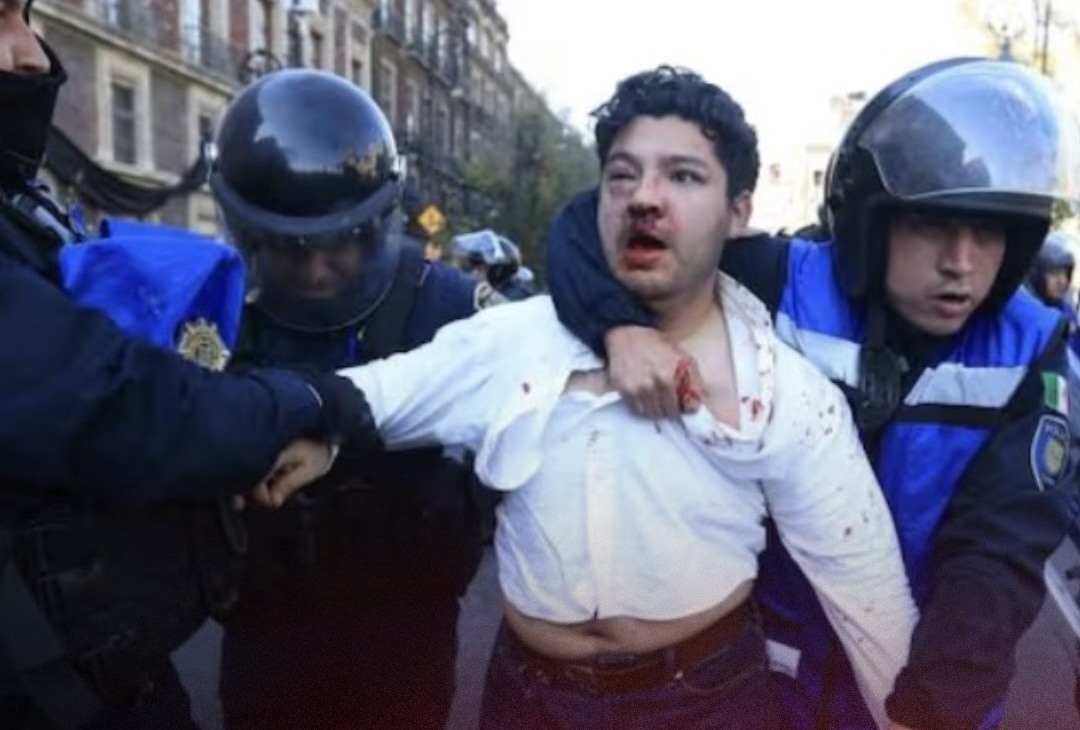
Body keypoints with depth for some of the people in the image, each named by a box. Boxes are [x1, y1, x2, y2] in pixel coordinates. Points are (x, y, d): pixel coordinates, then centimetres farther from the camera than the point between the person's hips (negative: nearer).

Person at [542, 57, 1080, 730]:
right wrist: (623, 326, -35)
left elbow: (998, 561, -20)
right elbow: (591, 223, -16)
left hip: (929, 662, 1)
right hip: (771, 641, 0)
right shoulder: (782, 285, -17)